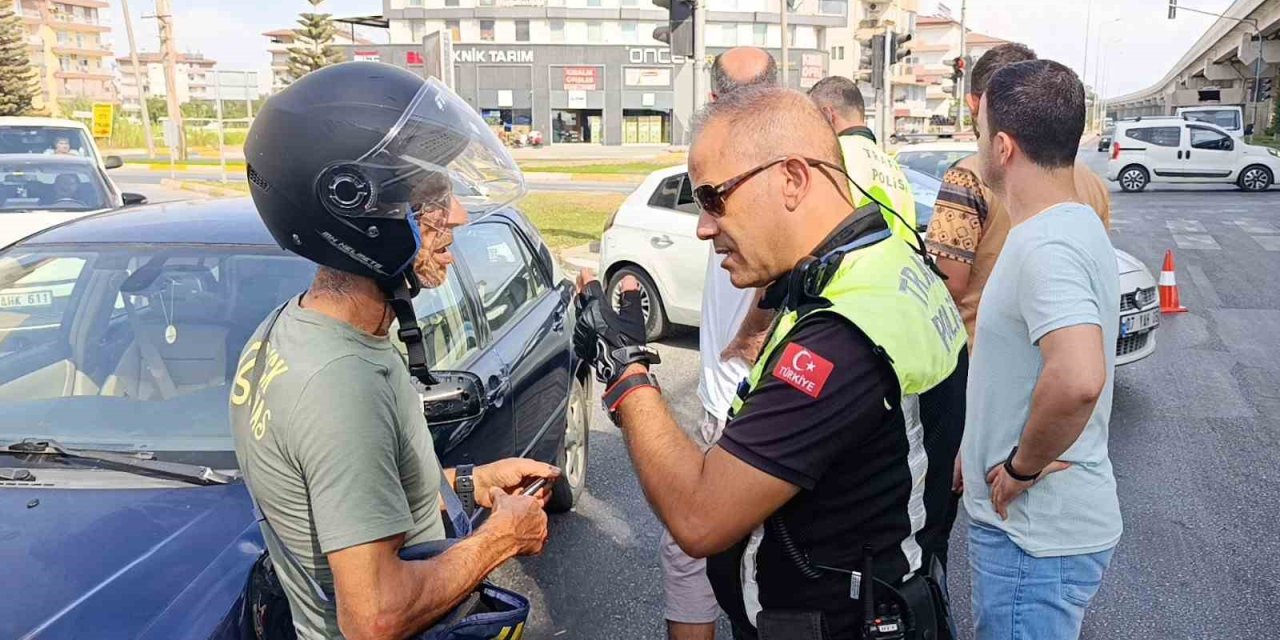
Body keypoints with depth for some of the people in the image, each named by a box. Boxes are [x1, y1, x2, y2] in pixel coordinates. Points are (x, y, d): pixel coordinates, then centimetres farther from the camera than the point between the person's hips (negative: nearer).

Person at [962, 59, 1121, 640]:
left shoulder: (1047, 246, -25)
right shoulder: (1072, 222, 8)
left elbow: (1077, 379, -42)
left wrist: (1022, 467, -25)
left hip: (1035, 536, -9)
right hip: (1034, 521, 9)